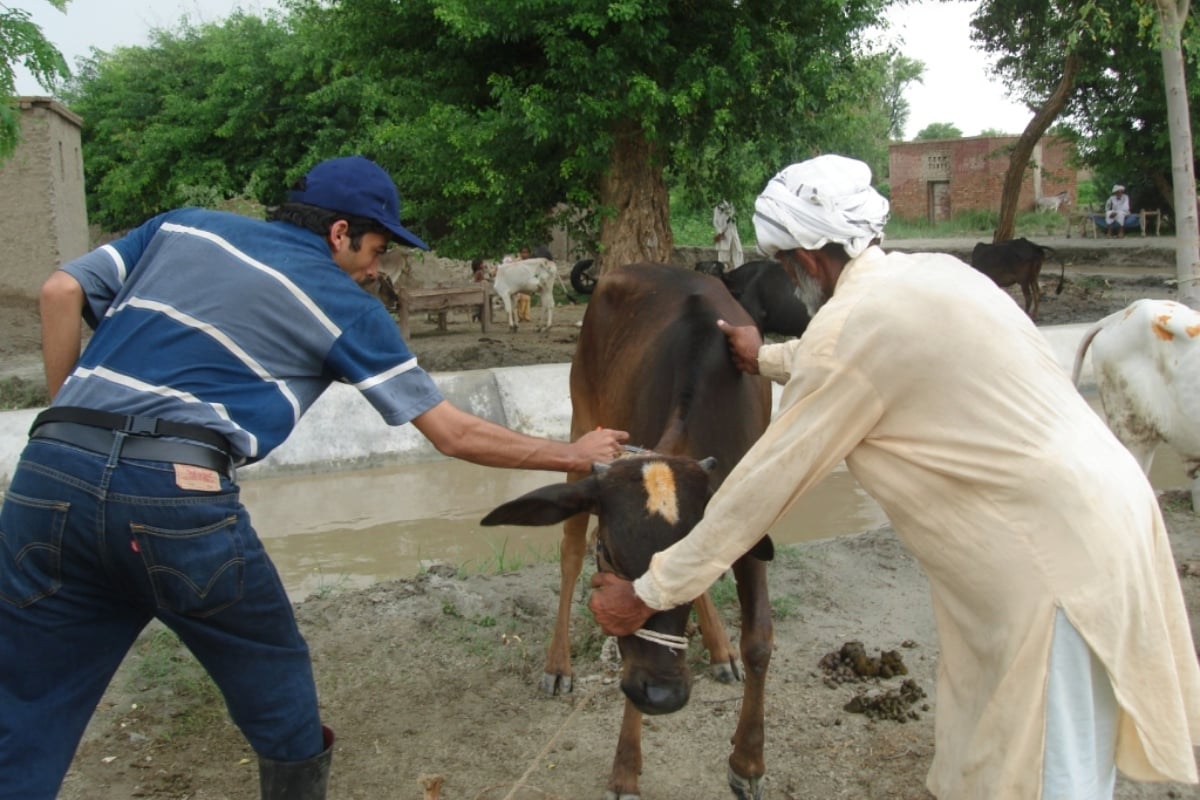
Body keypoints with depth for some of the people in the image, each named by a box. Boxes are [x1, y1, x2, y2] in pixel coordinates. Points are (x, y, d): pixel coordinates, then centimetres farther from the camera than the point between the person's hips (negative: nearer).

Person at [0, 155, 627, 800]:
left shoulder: (182, 227, 20)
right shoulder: (345, 307, 9)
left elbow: (60, 292, 12)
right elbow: (455, 434, 10)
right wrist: (574, 455, 21)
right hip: (180, 491, -4)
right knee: (280, 694, 20)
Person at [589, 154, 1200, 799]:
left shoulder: (852, 325, -18)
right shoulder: (932, 274, 9)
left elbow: (764, 485, -13)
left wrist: (647, 595, -3)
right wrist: (768, 359, 46)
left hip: (1061, 558, -9)